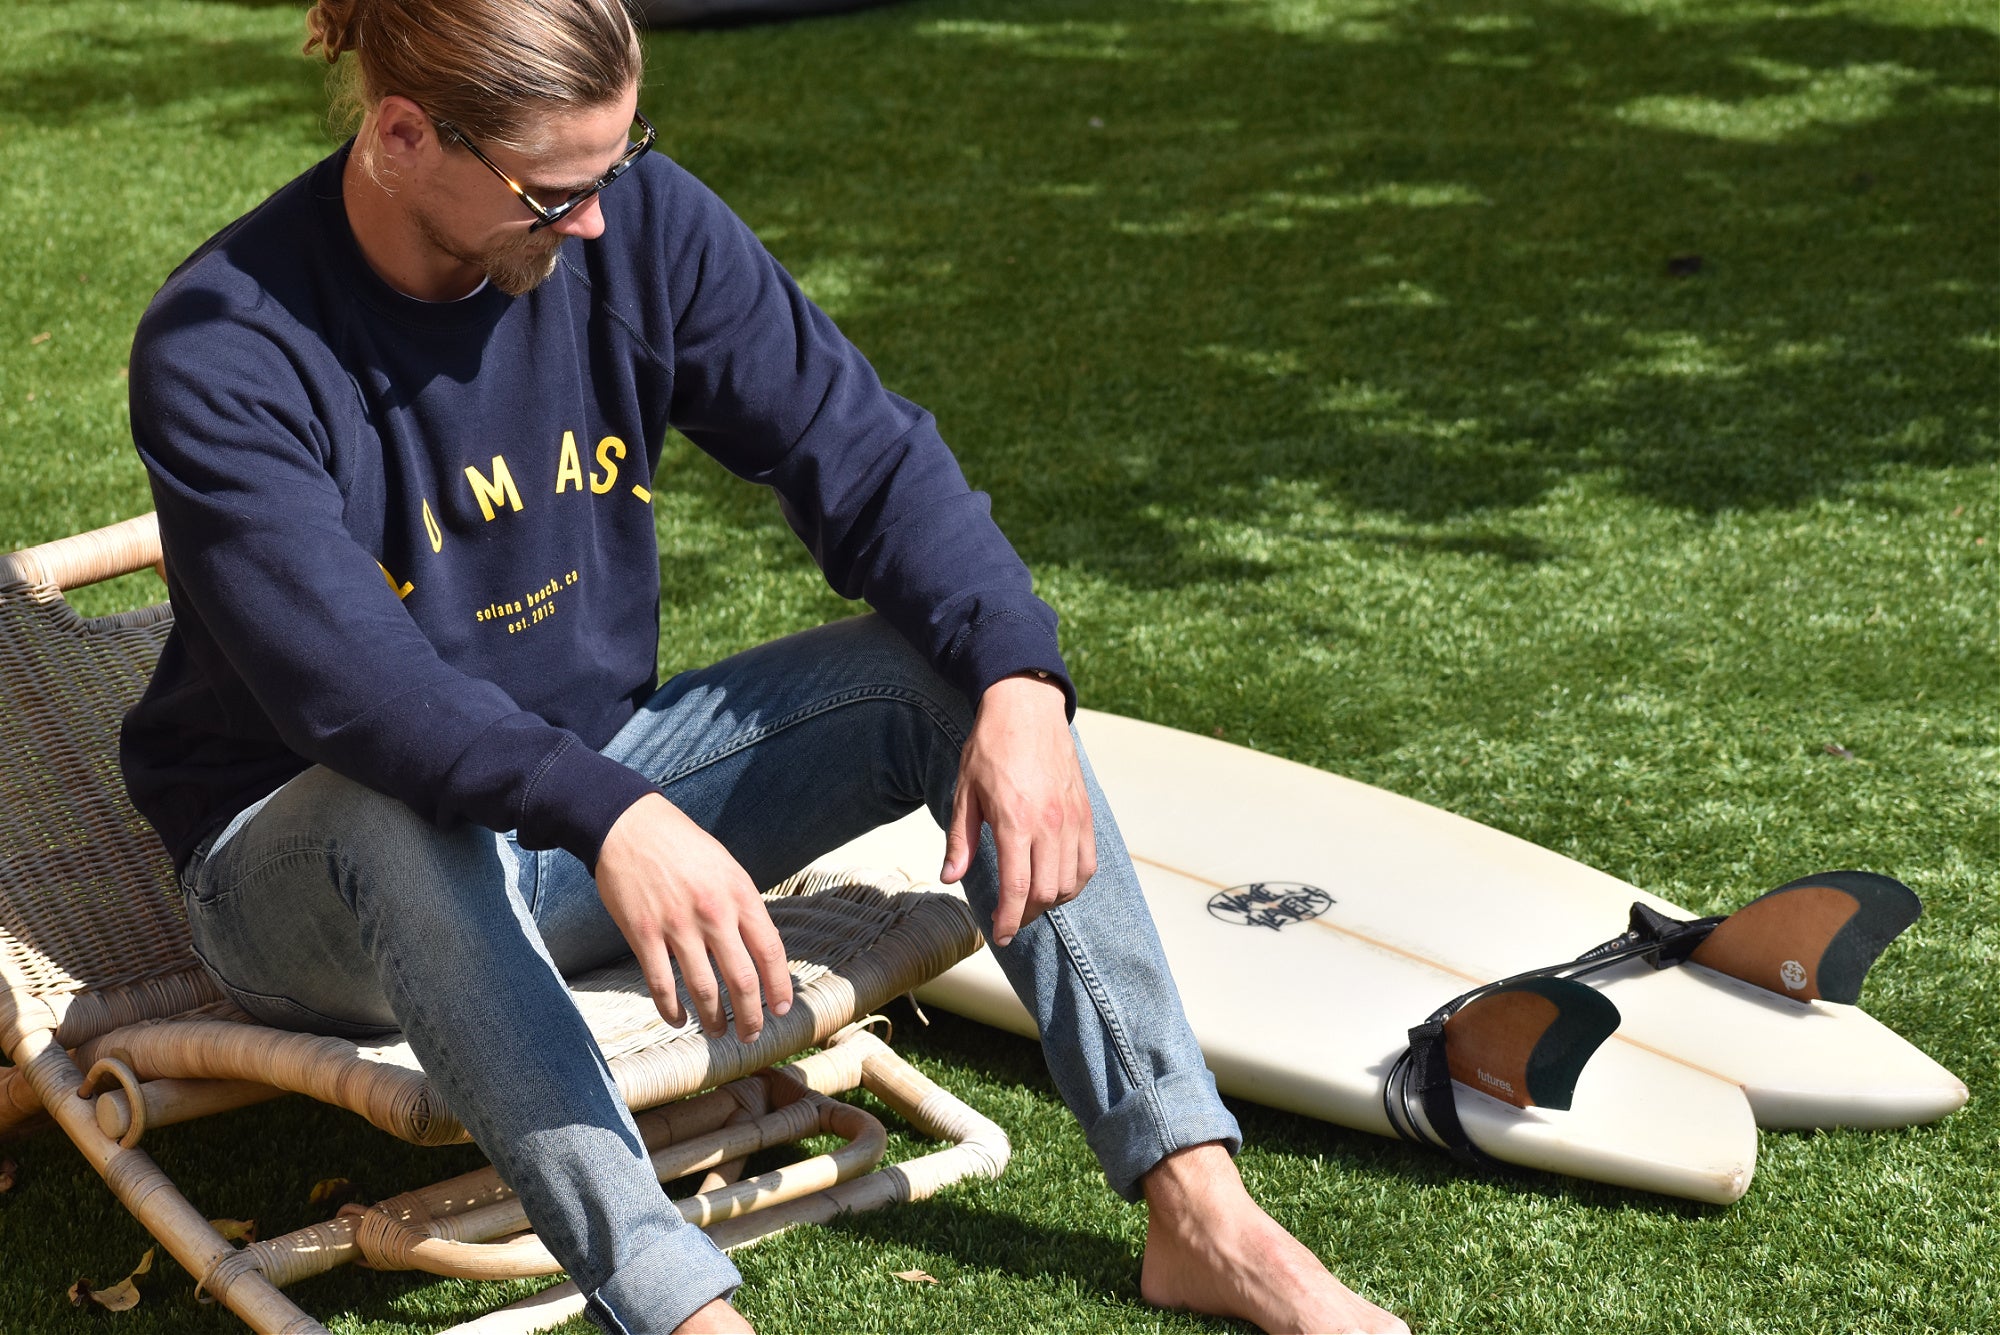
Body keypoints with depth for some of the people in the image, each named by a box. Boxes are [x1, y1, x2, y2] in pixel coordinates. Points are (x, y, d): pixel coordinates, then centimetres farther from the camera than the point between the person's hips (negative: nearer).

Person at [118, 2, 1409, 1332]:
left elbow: (862, 451, -11)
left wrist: (1018, 683, -28)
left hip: (603, 768, 5)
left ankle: (1198, 1208, -19)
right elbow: (347, 673, -34)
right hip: (313, 856, -4)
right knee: (397, 820, -41)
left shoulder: (637, 221, -8)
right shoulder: (223, 351, -22)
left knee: (954, 663, -16)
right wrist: (608, 818, -49)